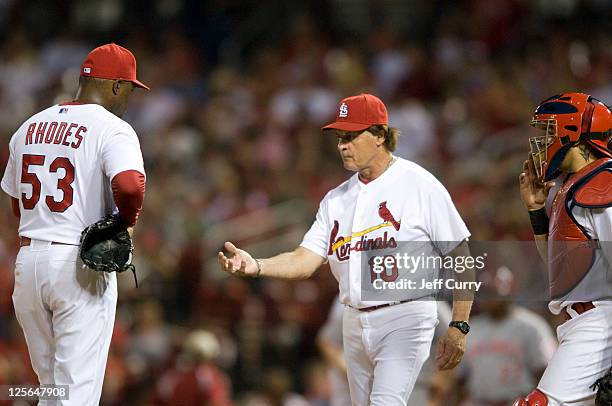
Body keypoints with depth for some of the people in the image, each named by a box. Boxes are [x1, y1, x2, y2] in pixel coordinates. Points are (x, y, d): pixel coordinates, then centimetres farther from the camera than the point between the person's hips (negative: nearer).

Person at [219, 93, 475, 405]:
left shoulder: (420, 185, -6)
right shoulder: (337, 199, 11)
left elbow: (462, 258, -6)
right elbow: (305, 261, 3)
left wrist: (458, 327, -11)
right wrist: (255, 266, -16)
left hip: (404, 321, -7)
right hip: (354, 323, 7)